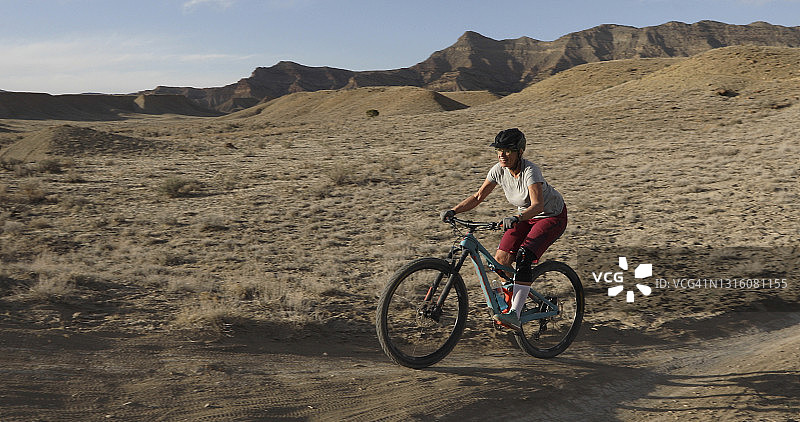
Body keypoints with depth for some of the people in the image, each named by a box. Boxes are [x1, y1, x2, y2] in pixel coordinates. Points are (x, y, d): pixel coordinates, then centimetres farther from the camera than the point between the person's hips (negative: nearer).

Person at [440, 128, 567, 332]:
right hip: (525, 216, 6)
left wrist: (516, 218, -60)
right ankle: (513, 303, 14)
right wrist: (453, 211, -19)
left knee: (523, 258, -26)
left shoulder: (530, 171, -31)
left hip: (552, 216, -6)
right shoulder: (499, 170, -13)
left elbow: (538, 205, -43)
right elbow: (478, 196, -7)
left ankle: (515, 315, -25)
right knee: (501, 259, -9)